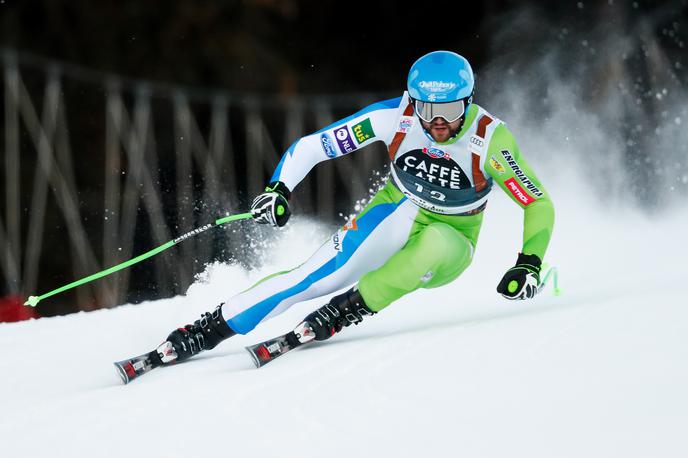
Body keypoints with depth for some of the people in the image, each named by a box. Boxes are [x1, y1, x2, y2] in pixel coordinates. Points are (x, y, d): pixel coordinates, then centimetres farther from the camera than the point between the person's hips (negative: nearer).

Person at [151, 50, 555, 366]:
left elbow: (540, 204, -16)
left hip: (448, 249, -1)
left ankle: (351, 309, -23)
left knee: (436, 242, -39)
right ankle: (210, 329, -22)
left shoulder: (490, 139, -24)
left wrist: (529, 264, -31)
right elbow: (312, 146, -13)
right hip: (396, 220, 1)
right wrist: (279, 189, -29)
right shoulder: (395, 117, -19)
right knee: (321, 274, -27)